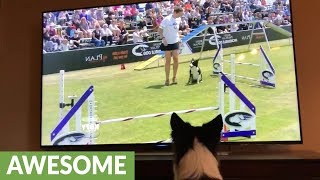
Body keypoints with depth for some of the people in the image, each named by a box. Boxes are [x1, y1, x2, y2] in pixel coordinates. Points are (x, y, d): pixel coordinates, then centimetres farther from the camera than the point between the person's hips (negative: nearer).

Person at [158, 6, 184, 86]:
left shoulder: (178, 19, 1)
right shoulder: (166, 19, -16)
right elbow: (160, 30, -11)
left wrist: (178, 37, 10)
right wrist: (163, 38, -22)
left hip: (175, 42, 5)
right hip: (167, 43, -5)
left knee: (176, 60, 2)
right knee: (168, 61, 1)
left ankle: (174, 77, 16)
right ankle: (167, 79, 11)